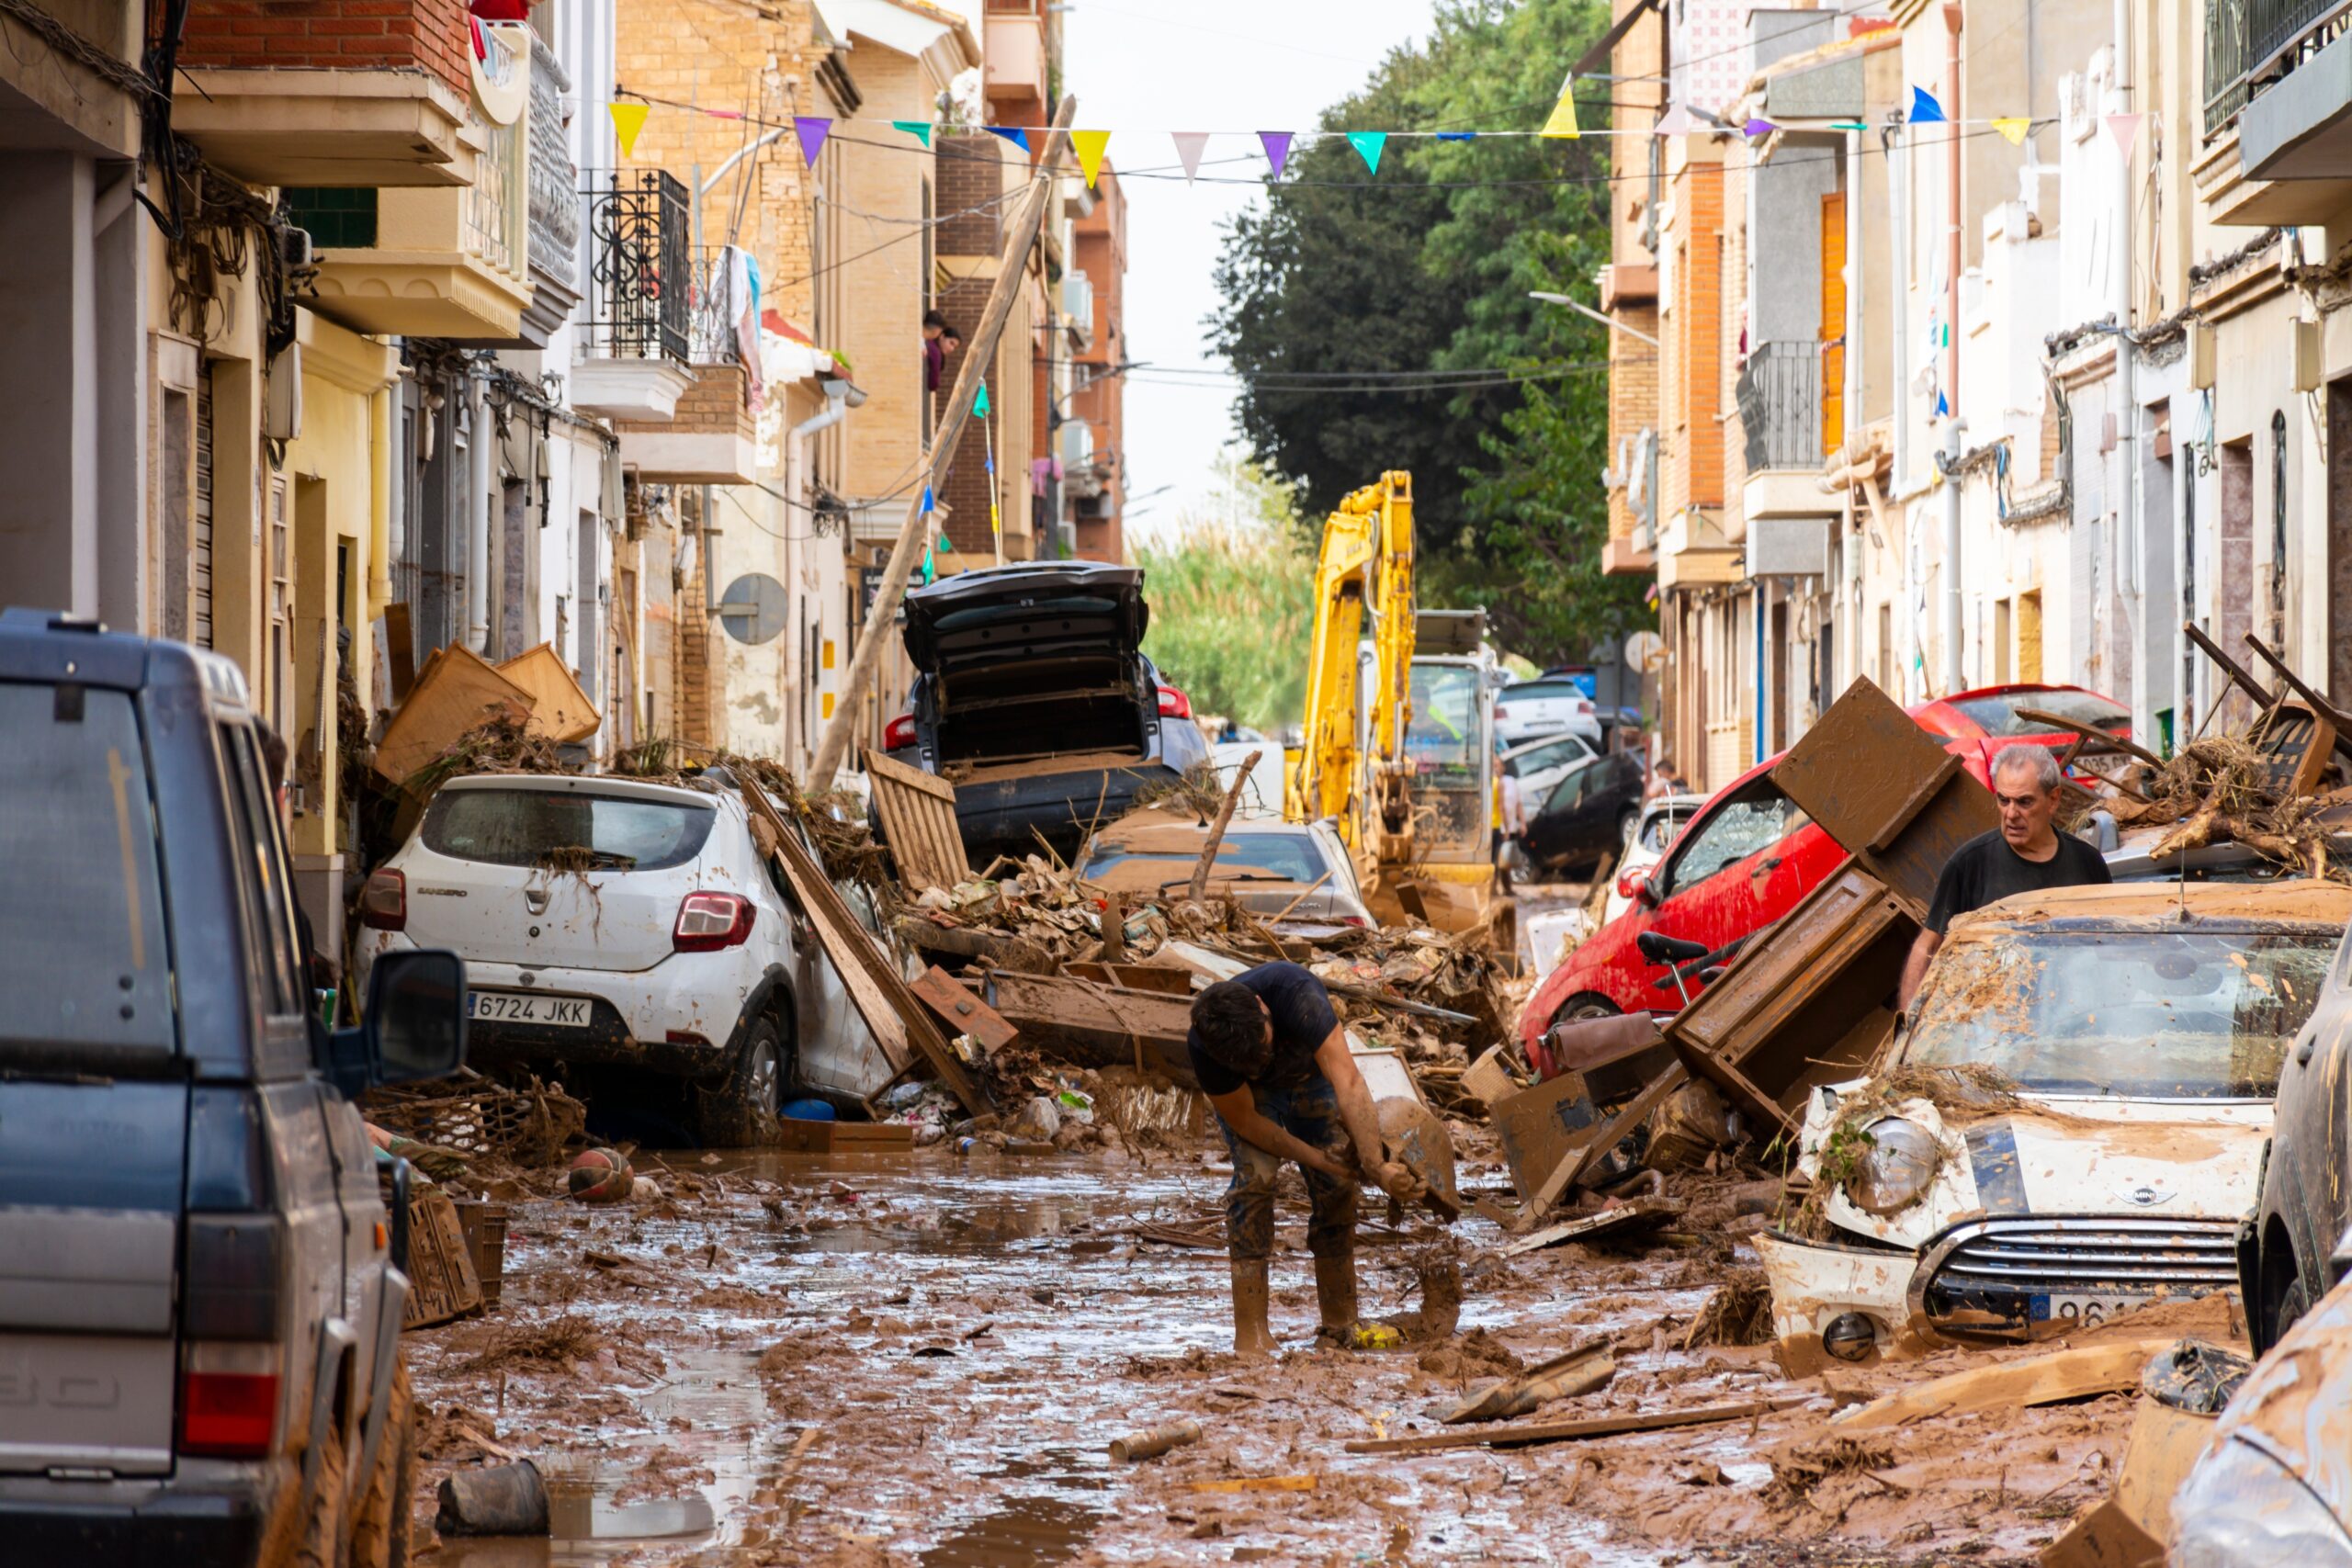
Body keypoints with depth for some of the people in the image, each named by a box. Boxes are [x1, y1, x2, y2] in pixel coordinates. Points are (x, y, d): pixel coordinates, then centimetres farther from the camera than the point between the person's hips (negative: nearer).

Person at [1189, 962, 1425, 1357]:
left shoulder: (1296, 994, -45)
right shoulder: (1202, 1048, -38)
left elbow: (1348, 1083, -51)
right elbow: (1244, 1120, -23)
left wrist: (1376, 1165, -58)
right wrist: (1315, 1157, -28)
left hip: (1310, 1074, 1)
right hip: (1249, 1093, -1)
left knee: (1336, 1186, -6)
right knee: (1254, 1176, -22)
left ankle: (1341, 1324, 7)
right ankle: (1250, 1334, -21)